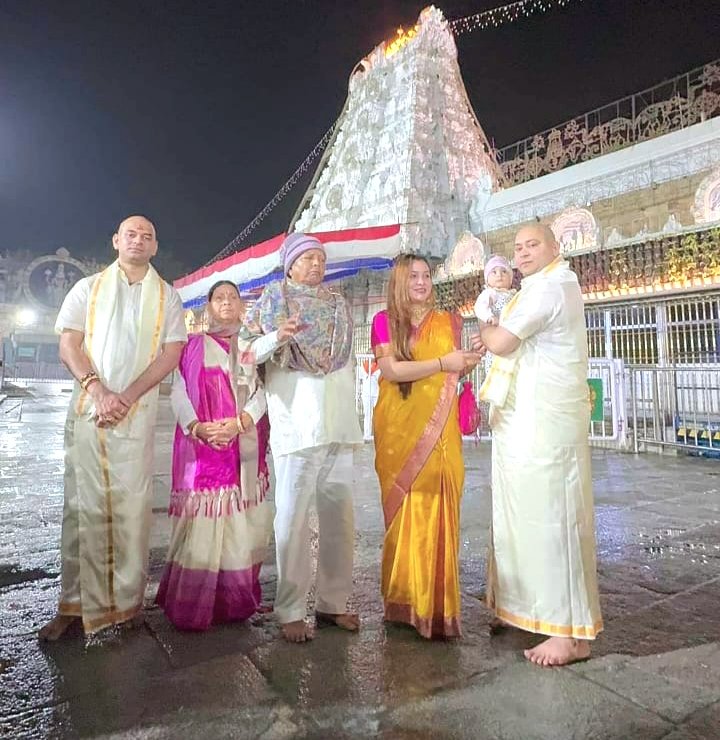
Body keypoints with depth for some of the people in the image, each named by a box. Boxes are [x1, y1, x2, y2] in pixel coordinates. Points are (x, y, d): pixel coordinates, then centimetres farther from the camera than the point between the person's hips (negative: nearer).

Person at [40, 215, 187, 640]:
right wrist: (97, 388, -12)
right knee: (82, 506, 3)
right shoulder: (88, 288, 14)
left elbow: (171, 354, 1)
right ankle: (74, 604, 12)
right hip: (87, 411, 1)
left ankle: (125, 602, 9)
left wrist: (127, 396, -10)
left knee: (132, 508, -2)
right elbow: (68, 345, 5)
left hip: (138, 414, -1)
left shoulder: (166, 296, 11)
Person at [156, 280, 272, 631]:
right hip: (200, 444, -2)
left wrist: (238, 423, -14)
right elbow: (178, 391, 1)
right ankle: (191, 605, 6)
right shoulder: (194, 345, 10)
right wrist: (197, 427, -15)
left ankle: (234, 600, 13)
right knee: (200, 520, -5)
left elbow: (261, 392, 3)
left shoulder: (253, 347, 14)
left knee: (238, 521, 1)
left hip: (244, 443, 2)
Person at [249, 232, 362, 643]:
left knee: (340, 516, 6)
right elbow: (250, 354, -4)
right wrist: (277, 337, -23)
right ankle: (291, 610, 6)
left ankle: (333, 602, 18)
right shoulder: (274, 301, 7)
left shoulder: (337, 306, 20)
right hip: (295, 424, -4)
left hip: (338, 424, 5)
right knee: (294, 517, -6)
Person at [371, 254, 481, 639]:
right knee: (405, 512, 2)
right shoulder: (384, 321, 4)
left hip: (439, 432, 2)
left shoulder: (448, 322, 13)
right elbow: (390, 369, -10)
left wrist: (470, 360, -2)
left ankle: (437, 604, 10)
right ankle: (405, 602, 15)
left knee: (439, 513, 0)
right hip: (399, 430, -2)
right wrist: (441, 363, -14)